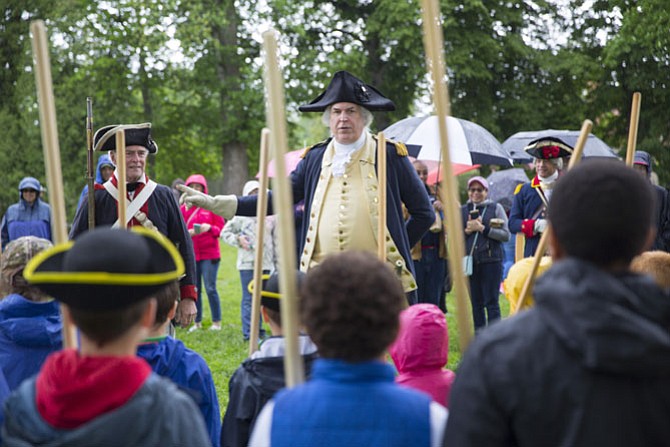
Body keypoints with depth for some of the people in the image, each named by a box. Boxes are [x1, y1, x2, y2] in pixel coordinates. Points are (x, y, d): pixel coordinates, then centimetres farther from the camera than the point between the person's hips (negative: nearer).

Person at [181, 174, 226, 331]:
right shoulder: (183, 208, 8)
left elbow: (221, 228, 1)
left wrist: (209, 228, -17)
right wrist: (188, 233, -12)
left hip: (209, 254, -3)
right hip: (190, 255, 3)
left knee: (210, 288, -7)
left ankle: (216, 322, 2)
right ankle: (197, 322, 12)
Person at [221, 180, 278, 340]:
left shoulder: (271, 216, 6)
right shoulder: (240, 216, 0)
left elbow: (276, 241, 11)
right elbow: (225, 233, 8)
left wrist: (278, 263, 9)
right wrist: (238, 240, -9)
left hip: (266, 263, 3)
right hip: (247, 263, -3)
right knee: (249, 299, -3)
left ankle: (259, 331, 19)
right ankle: (249, 334, -2)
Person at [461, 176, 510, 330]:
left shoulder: (496, 208, 4)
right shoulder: (462, 211, 13)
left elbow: (506, 235, -4)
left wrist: (483, 229, -11)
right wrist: (467, 230, -7)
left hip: (491, 261, -3)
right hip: (470, 262, 3)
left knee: (491, 302, -6)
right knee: (476, 303, 6)